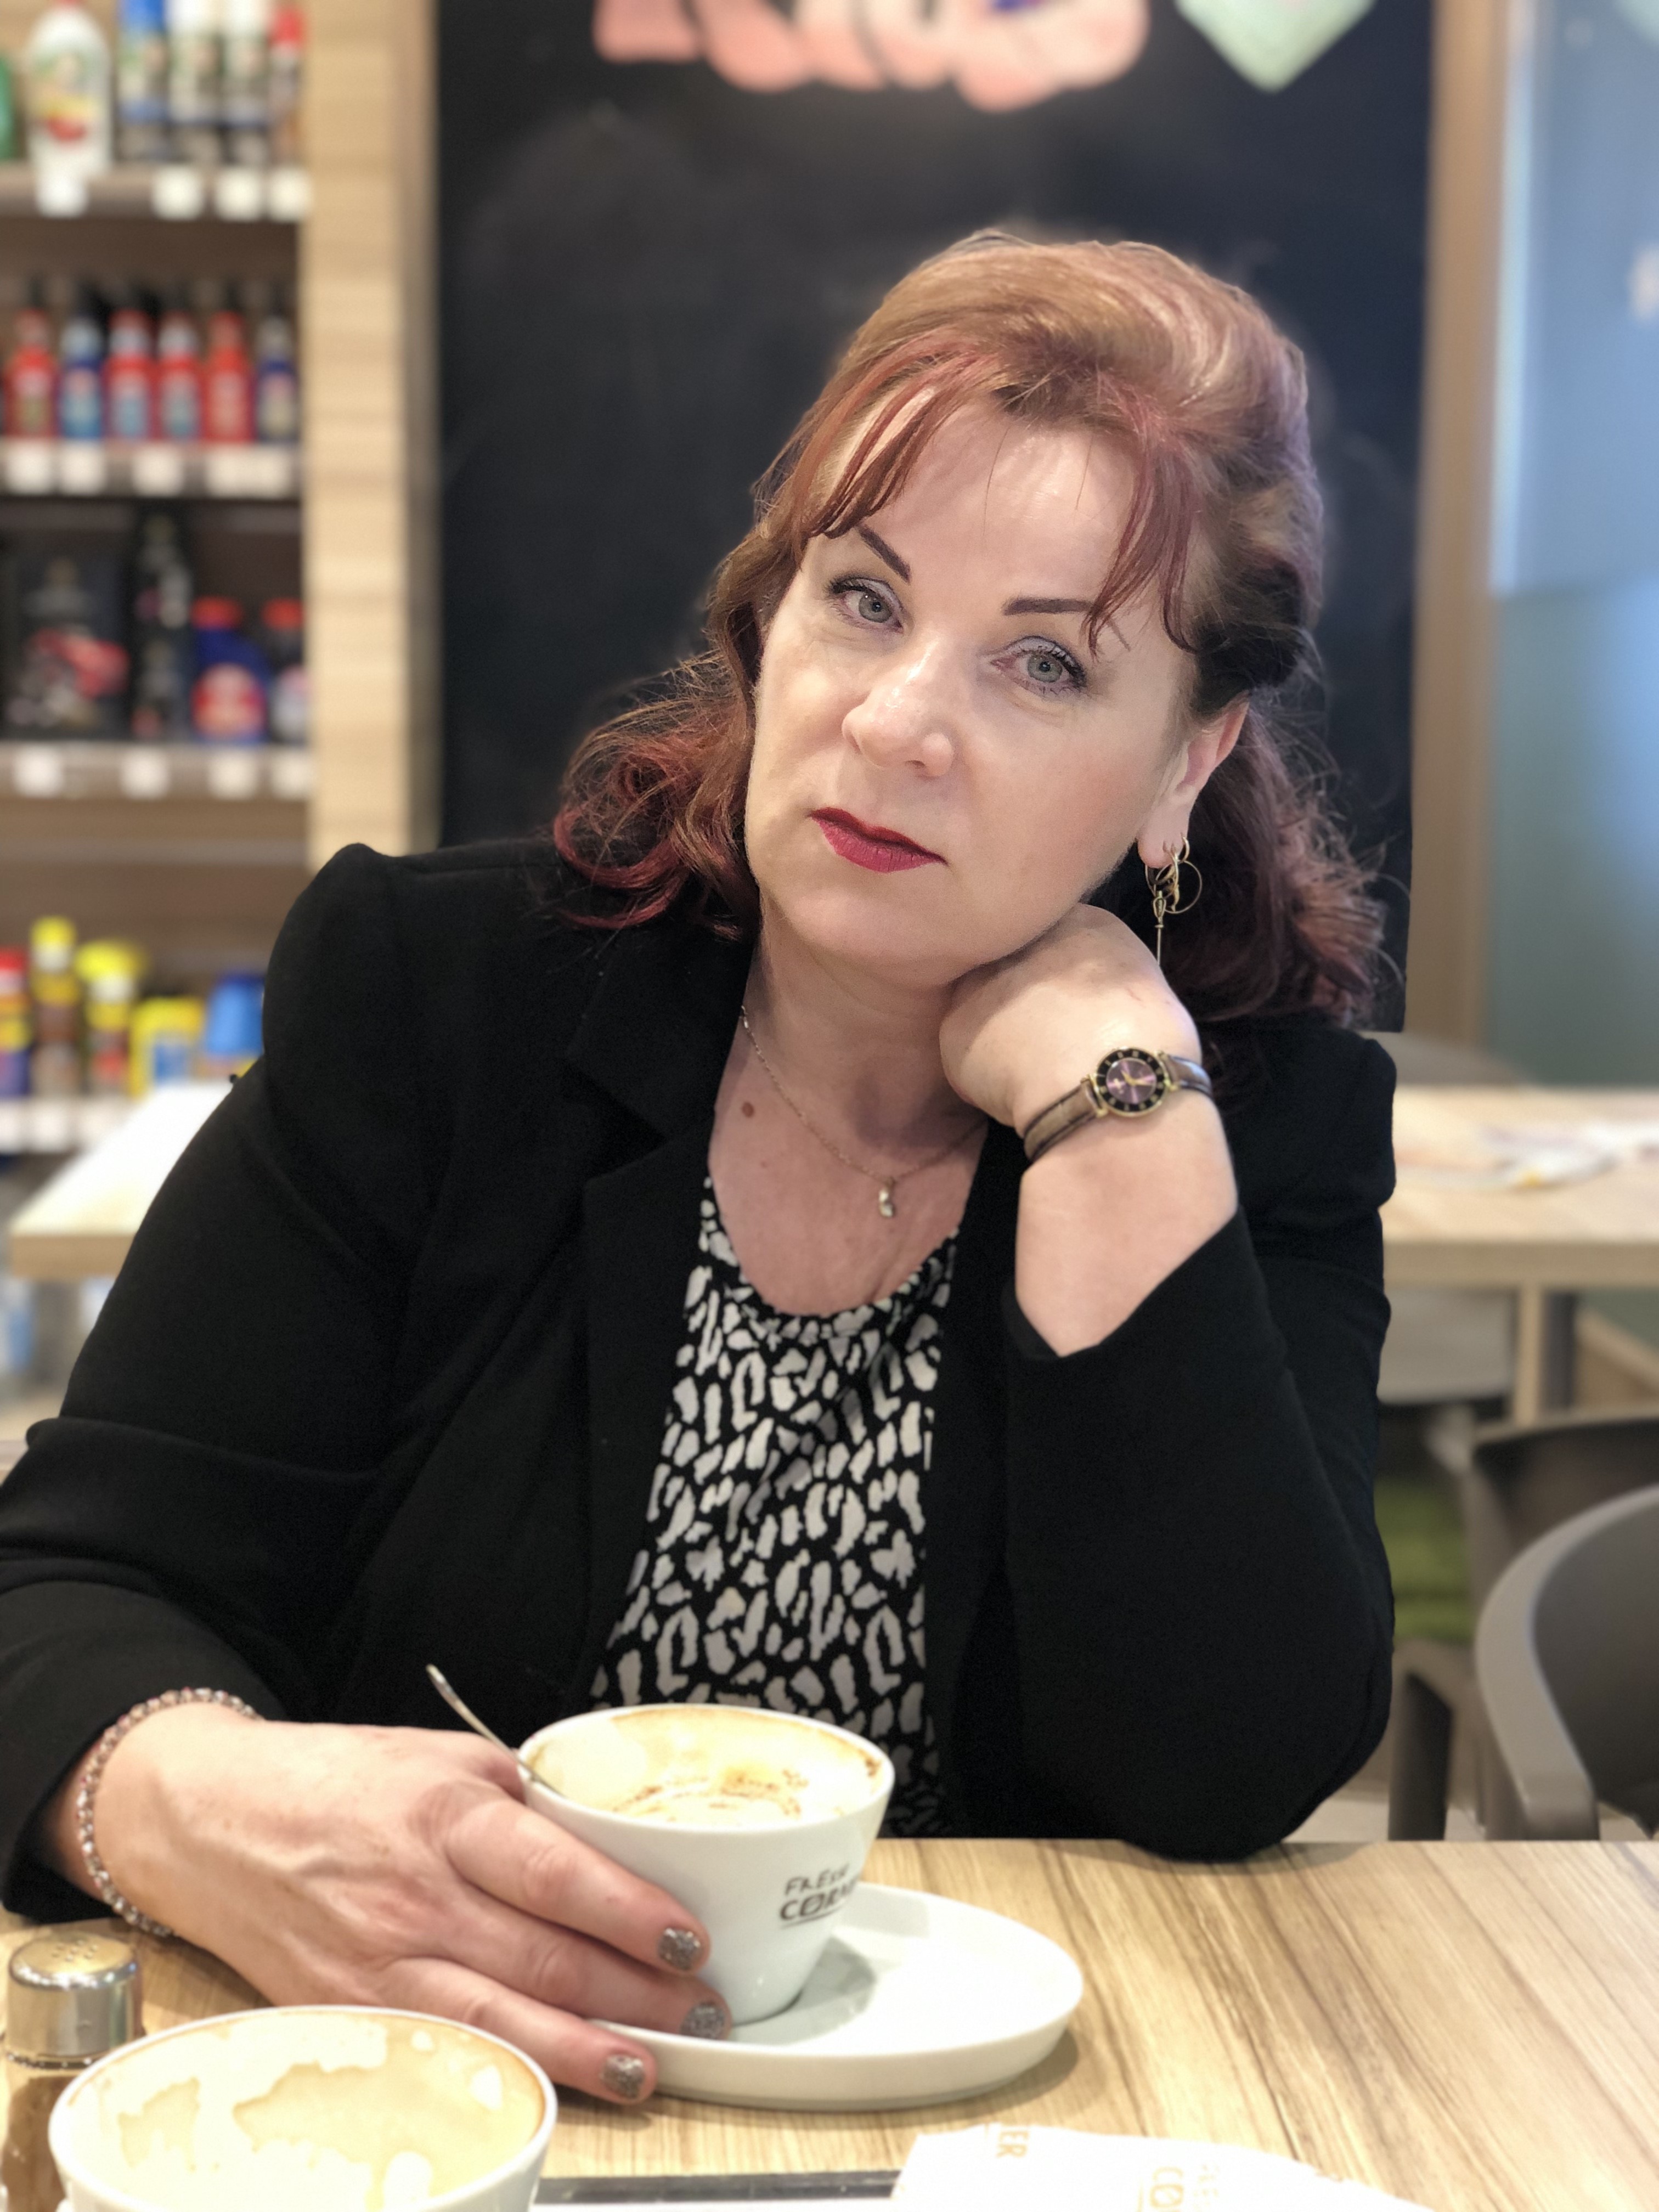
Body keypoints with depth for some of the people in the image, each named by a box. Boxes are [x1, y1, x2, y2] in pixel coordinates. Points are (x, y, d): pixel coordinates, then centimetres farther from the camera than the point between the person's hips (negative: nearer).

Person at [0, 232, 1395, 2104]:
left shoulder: (1274, 1117, -3)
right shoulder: (427, 991, -4)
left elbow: (1233, 1768, -15)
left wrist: (1112, 1099, -17)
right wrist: (193, 1806, -30)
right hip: (426, 2085, 1)